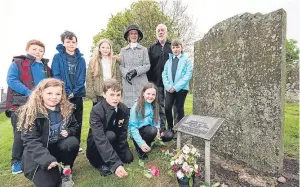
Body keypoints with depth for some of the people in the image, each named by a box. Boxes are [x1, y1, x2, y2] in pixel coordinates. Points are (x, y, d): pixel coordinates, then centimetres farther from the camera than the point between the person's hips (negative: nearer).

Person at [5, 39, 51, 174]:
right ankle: (16, 161, 19)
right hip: (20, 104, -4)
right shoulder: (17, 63, 2)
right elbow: (11, 80, -11)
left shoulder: (45, 67, 16)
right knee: (21, 134, -1)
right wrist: (30, 93, -21)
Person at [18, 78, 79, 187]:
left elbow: (75, 126, 11)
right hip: (38, 155, -3)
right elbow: (30, 141, -22)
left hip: (57, 147, 4)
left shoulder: (67, 109, -5)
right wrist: (47, 159, -35)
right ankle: (40, 172, 17)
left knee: (73, 142, -28)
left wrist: (68, 131, -15)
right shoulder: (31, 112, -18)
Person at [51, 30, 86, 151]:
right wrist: (67, 92, -16)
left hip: (77, 95, 3)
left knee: (78, 121, 10)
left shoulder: (81, 59, 6)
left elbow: (82, 78, 0)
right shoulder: (57, 57, 0)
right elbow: (56, 76, -8)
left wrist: (74, 92, -12)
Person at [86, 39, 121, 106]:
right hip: (98, 96, -1)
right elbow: (89, 80, 1)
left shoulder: (115, 61, 8)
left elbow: (118, 78, 7)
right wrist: (92, 95, -5)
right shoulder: (93, 62, 4)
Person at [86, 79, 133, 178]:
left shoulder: (124, 109, -14)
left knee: (128, 158, -8)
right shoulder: (96, 111, -30)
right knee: (110, 135, -33)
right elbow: (100, 139, -39)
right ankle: (100, 162, -7)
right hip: (96, 147, -6)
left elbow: (123, 133, -9)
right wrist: (115, 163, -48)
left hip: (114, 142, 6)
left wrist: (118, 155, -15)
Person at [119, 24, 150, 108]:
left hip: (141, 83, 0)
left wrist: (136, 71, -12)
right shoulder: (123, 50, 13)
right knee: (129, 105, -1)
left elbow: (147, 65, 3)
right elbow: (121, 66, 7)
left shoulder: (144, 49, 10)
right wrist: (126, 74, -13)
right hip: (128, 83, 1)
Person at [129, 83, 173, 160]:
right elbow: (132, 127, -20)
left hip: (150, 131, 6)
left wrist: (157, 128, -17)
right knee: (152, 130, -34)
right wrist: (141, 143, -28)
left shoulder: (154, 105, 0)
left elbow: (156, 119, 6)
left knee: (169, 136, -8)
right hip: (138, 132, -6)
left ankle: (148, 142, 13)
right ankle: (139, 148, -7)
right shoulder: (136, 107, -20)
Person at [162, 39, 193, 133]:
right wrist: (169, 86, -10)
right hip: (170, 89, 3)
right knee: (167, 107, -3)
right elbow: (164, 74, 6)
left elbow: (187, 76, -10)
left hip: (181, 88, -3)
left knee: (179, 108, 5)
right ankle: (170, 127, 15)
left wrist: (176, 87, -16)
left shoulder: (186, 61, 0)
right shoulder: (168, 61, 12)